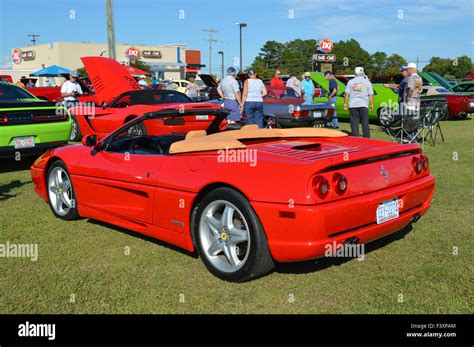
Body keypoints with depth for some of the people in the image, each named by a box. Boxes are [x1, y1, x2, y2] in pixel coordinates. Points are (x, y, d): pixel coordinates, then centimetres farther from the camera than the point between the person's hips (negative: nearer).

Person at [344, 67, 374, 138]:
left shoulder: (351, 82, 5)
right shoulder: (367, 82, 5)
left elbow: (346, 94, 3)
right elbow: (371, 95, 3)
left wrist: (345, 103, 10)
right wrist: (371, 104, 10)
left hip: (353, 105, 0)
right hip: (363, 105, 0)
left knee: (354, 123, 2)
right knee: (365, 123, 6)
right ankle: (366, 138, 6)